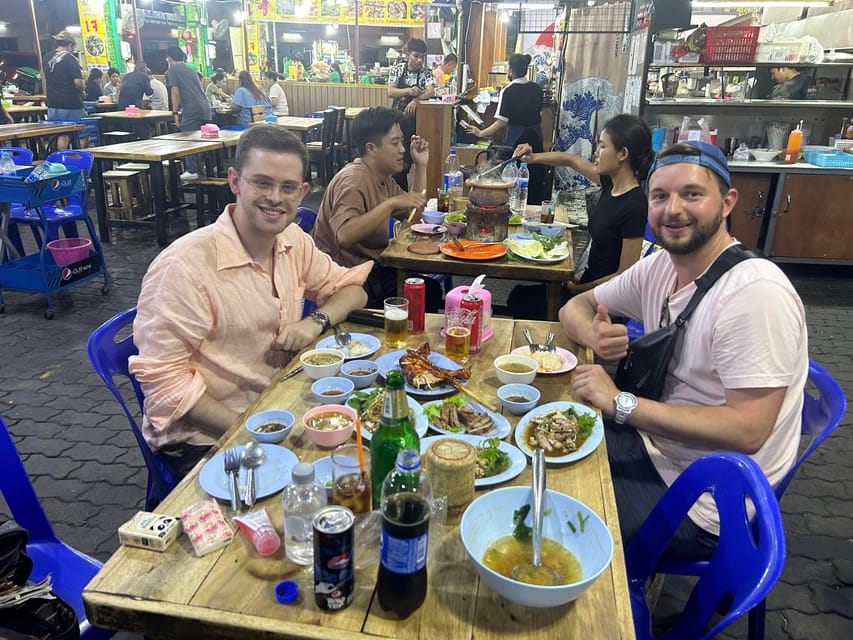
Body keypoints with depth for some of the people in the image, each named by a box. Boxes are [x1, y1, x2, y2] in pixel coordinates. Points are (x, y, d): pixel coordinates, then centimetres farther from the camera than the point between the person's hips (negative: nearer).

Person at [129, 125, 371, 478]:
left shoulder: (294, 241, 0)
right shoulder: (185, 266, -21)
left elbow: (351, 287, 12)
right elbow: (163, 378, -19)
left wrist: (317, 321, -10)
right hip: (202, 438, -6)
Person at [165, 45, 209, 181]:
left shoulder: (172, 70, 2)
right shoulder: (191, 69, 24)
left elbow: (175, 92, -7)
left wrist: (175, 112, -2)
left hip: (192, 110, -7)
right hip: (205, 108, 7)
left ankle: (192, 171, -2)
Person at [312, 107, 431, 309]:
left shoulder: (384, 177, 10)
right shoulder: (352, 180, -21)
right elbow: (344, 235, -37)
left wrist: (421, 166, 10)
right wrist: (391, 203, -35)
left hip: (372, 265, 9)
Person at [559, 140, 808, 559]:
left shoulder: (756, 292, -24)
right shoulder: (661, 266, 0)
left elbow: (747, 430, -28)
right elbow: (575, 306, 9)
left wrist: (621, 403, -28)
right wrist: (594, 334, -15)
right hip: (652, 443, 7)